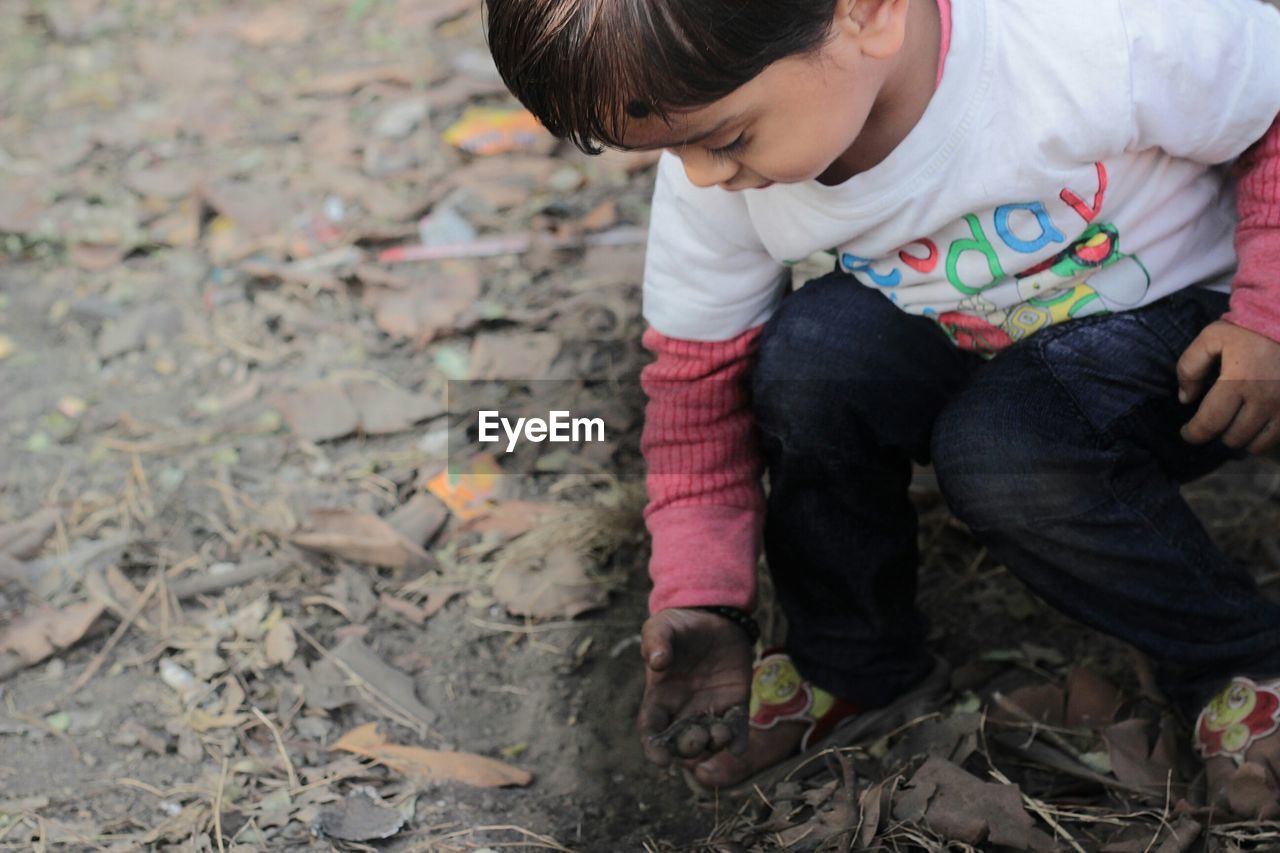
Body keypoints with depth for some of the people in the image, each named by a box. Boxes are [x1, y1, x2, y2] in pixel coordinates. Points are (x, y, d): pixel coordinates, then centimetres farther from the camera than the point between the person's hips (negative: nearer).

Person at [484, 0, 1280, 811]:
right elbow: (702, 374, -7)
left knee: (1001, 446, -32)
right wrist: (699, 603, -12)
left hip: (1182, 314, -4)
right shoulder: (713, 185, -19)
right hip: (954, 345, 4)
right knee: (806, 355, -26)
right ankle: (852, 667, -2)